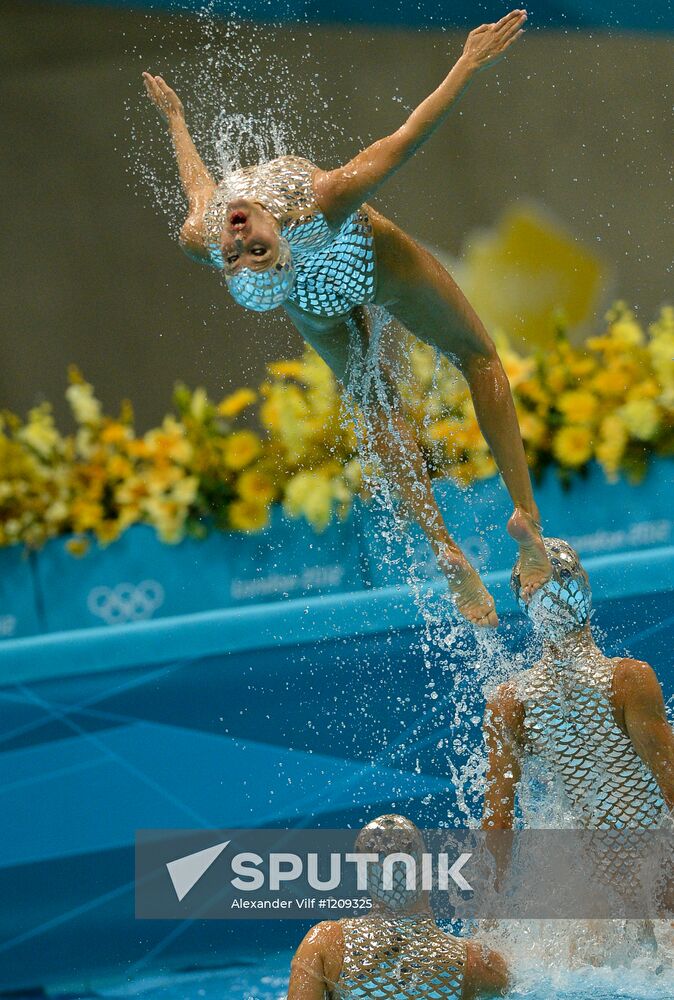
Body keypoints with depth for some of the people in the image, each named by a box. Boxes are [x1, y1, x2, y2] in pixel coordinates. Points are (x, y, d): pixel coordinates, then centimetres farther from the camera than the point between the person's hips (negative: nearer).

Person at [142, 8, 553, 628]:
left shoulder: (199, 241, -36)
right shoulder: (321, 204, -47)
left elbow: (199, 189, -12)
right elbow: (407, 138, -40)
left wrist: (175, 117, 4)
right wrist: (470, 64, -35)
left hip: (317, 307, 4)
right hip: (377, 269, -3)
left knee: (378, 405, 24)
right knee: (479, 358, 18)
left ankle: (446, 551, 14)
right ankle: (525, 512, 10)